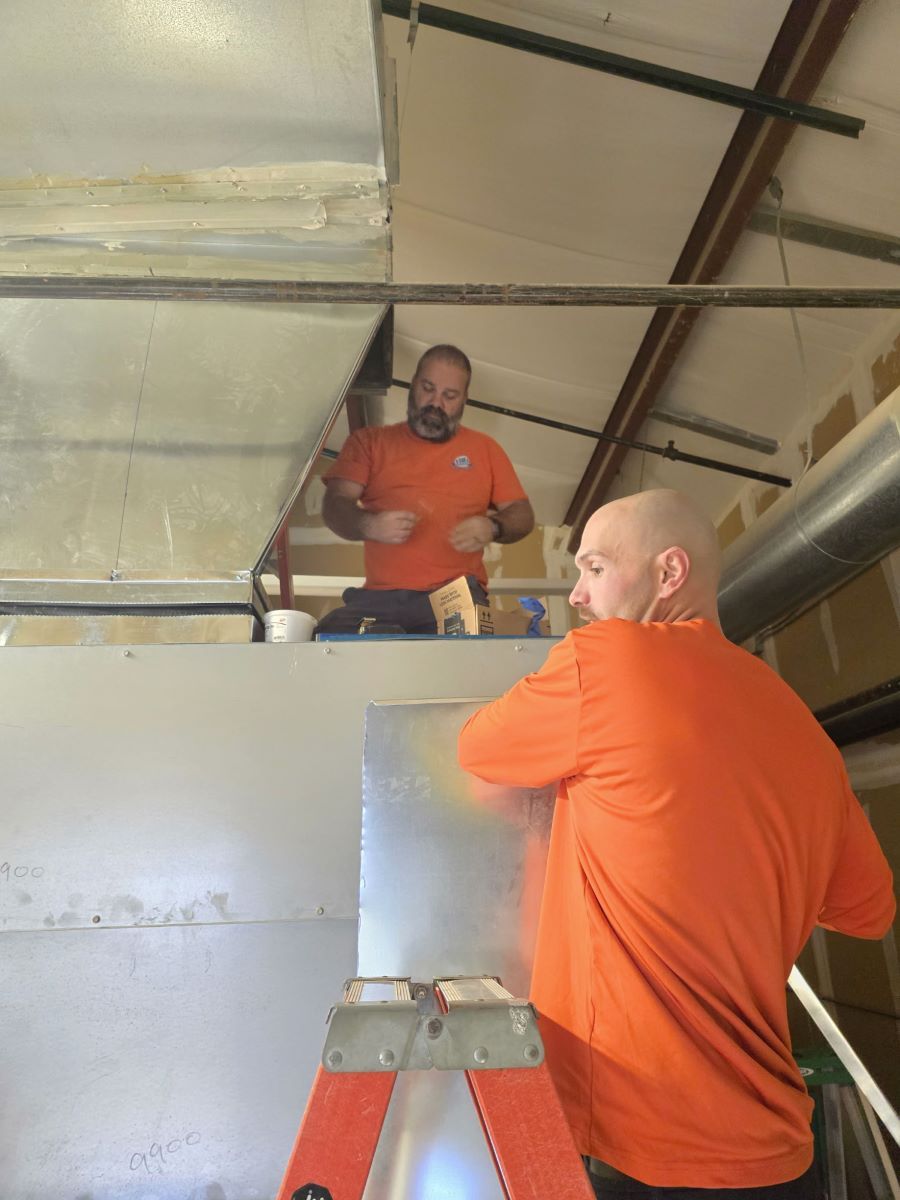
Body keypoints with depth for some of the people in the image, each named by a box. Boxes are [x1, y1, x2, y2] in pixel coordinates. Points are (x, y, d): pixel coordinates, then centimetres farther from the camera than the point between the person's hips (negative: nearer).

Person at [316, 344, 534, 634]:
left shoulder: (484, 448, 20)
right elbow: (334, 506, 6)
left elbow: (523, 515, 17)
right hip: (378, 598, 1)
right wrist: (369, 525, -17)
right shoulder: (369, 441, 18)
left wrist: (493, 527, -7)